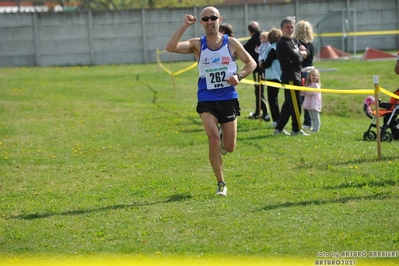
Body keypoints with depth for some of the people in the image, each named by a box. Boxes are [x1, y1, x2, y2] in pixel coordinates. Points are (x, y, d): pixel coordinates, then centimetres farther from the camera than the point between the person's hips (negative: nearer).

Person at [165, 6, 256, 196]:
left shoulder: (231, 43, 0)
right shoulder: (197, 44, -2)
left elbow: (251, 63, 10)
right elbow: (171, 47, -17)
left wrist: (239, 76, -8)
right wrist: (184, 26, -21)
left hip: (228, 99, 1)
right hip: (206, 101, -1)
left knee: (229, 148, 3)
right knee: (213, 141, -16)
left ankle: (224, 138, 42)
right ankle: (221, 184, 0)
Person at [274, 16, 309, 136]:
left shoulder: (294, 41, 18)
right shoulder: (282, 43, -13)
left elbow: (305, 52, 11)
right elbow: (296, 58, -20)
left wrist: (299, 55, -9)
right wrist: (301, 55, 2)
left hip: (296, 75, 10)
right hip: (289, 76, -10)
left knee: (289, 103, 12)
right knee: (295, 103, -6)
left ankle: (279, 128, 16)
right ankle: (296, 129, 0)